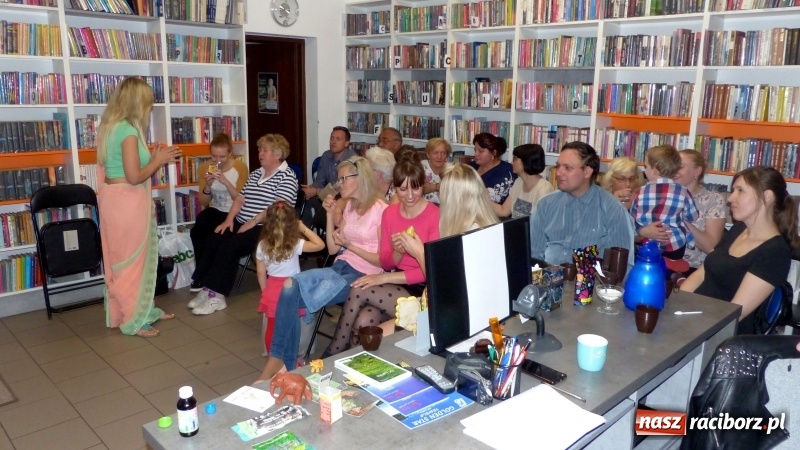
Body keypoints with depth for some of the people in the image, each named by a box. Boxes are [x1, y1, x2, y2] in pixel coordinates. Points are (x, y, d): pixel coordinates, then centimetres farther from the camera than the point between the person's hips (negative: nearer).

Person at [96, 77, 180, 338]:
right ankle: (132, 321, 11)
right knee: (131, 260, 0)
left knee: (124, 260, 17)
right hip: (127, 201, -10)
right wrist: (158, 160, -9)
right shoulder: (128, 130, -18)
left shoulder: (113, 127, 12)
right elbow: (134, 177, -22)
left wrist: (154, 159, 13)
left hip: (117, 199, 10)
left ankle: (144, 309, 30)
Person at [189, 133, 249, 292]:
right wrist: (208, 186, -17)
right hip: (215, 210, 4)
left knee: (212, 234, -28)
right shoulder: (204, 167, 0)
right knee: (197, 231, -26)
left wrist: (225, 181, -28)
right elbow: (204, 202, 3)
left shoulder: (240, 167, -10)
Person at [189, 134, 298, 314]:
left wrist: (253, 222, -22)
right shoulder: (255, 173, 20)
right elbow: (240, 198, 17)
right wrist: (229, 219, 1)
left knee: (229, 246, -26)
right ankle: (207, 288, -13)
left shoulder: (287, 177, -6)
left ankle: (216, 295, -20)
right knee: (212, 241, -15)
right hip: (241, 223, 8)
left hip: (265, 229, -8)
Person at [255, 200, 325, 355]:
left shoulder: (262, 245, -5)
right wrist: (304, 228, -7)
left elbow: (261, 272, 3)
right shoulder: (295, 244, -17)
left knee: (272, 328, 16)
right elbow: (320, 245, -12)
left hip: (272, 290, 3)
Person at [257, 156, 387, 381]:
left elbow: (382, 260, -8)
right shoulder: (350, 206, 17)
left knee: (291, 291, -25)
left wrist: (350, 245, -16)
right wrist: (330, 214, 5)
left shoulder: (381, 210, -7)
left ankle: (279, 361, -8)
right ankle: (279, 361, -20)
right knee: (290, 287, -23)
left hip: (363, 276, -7)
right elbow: (332, 248, 13)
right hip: (339, 267, 7)